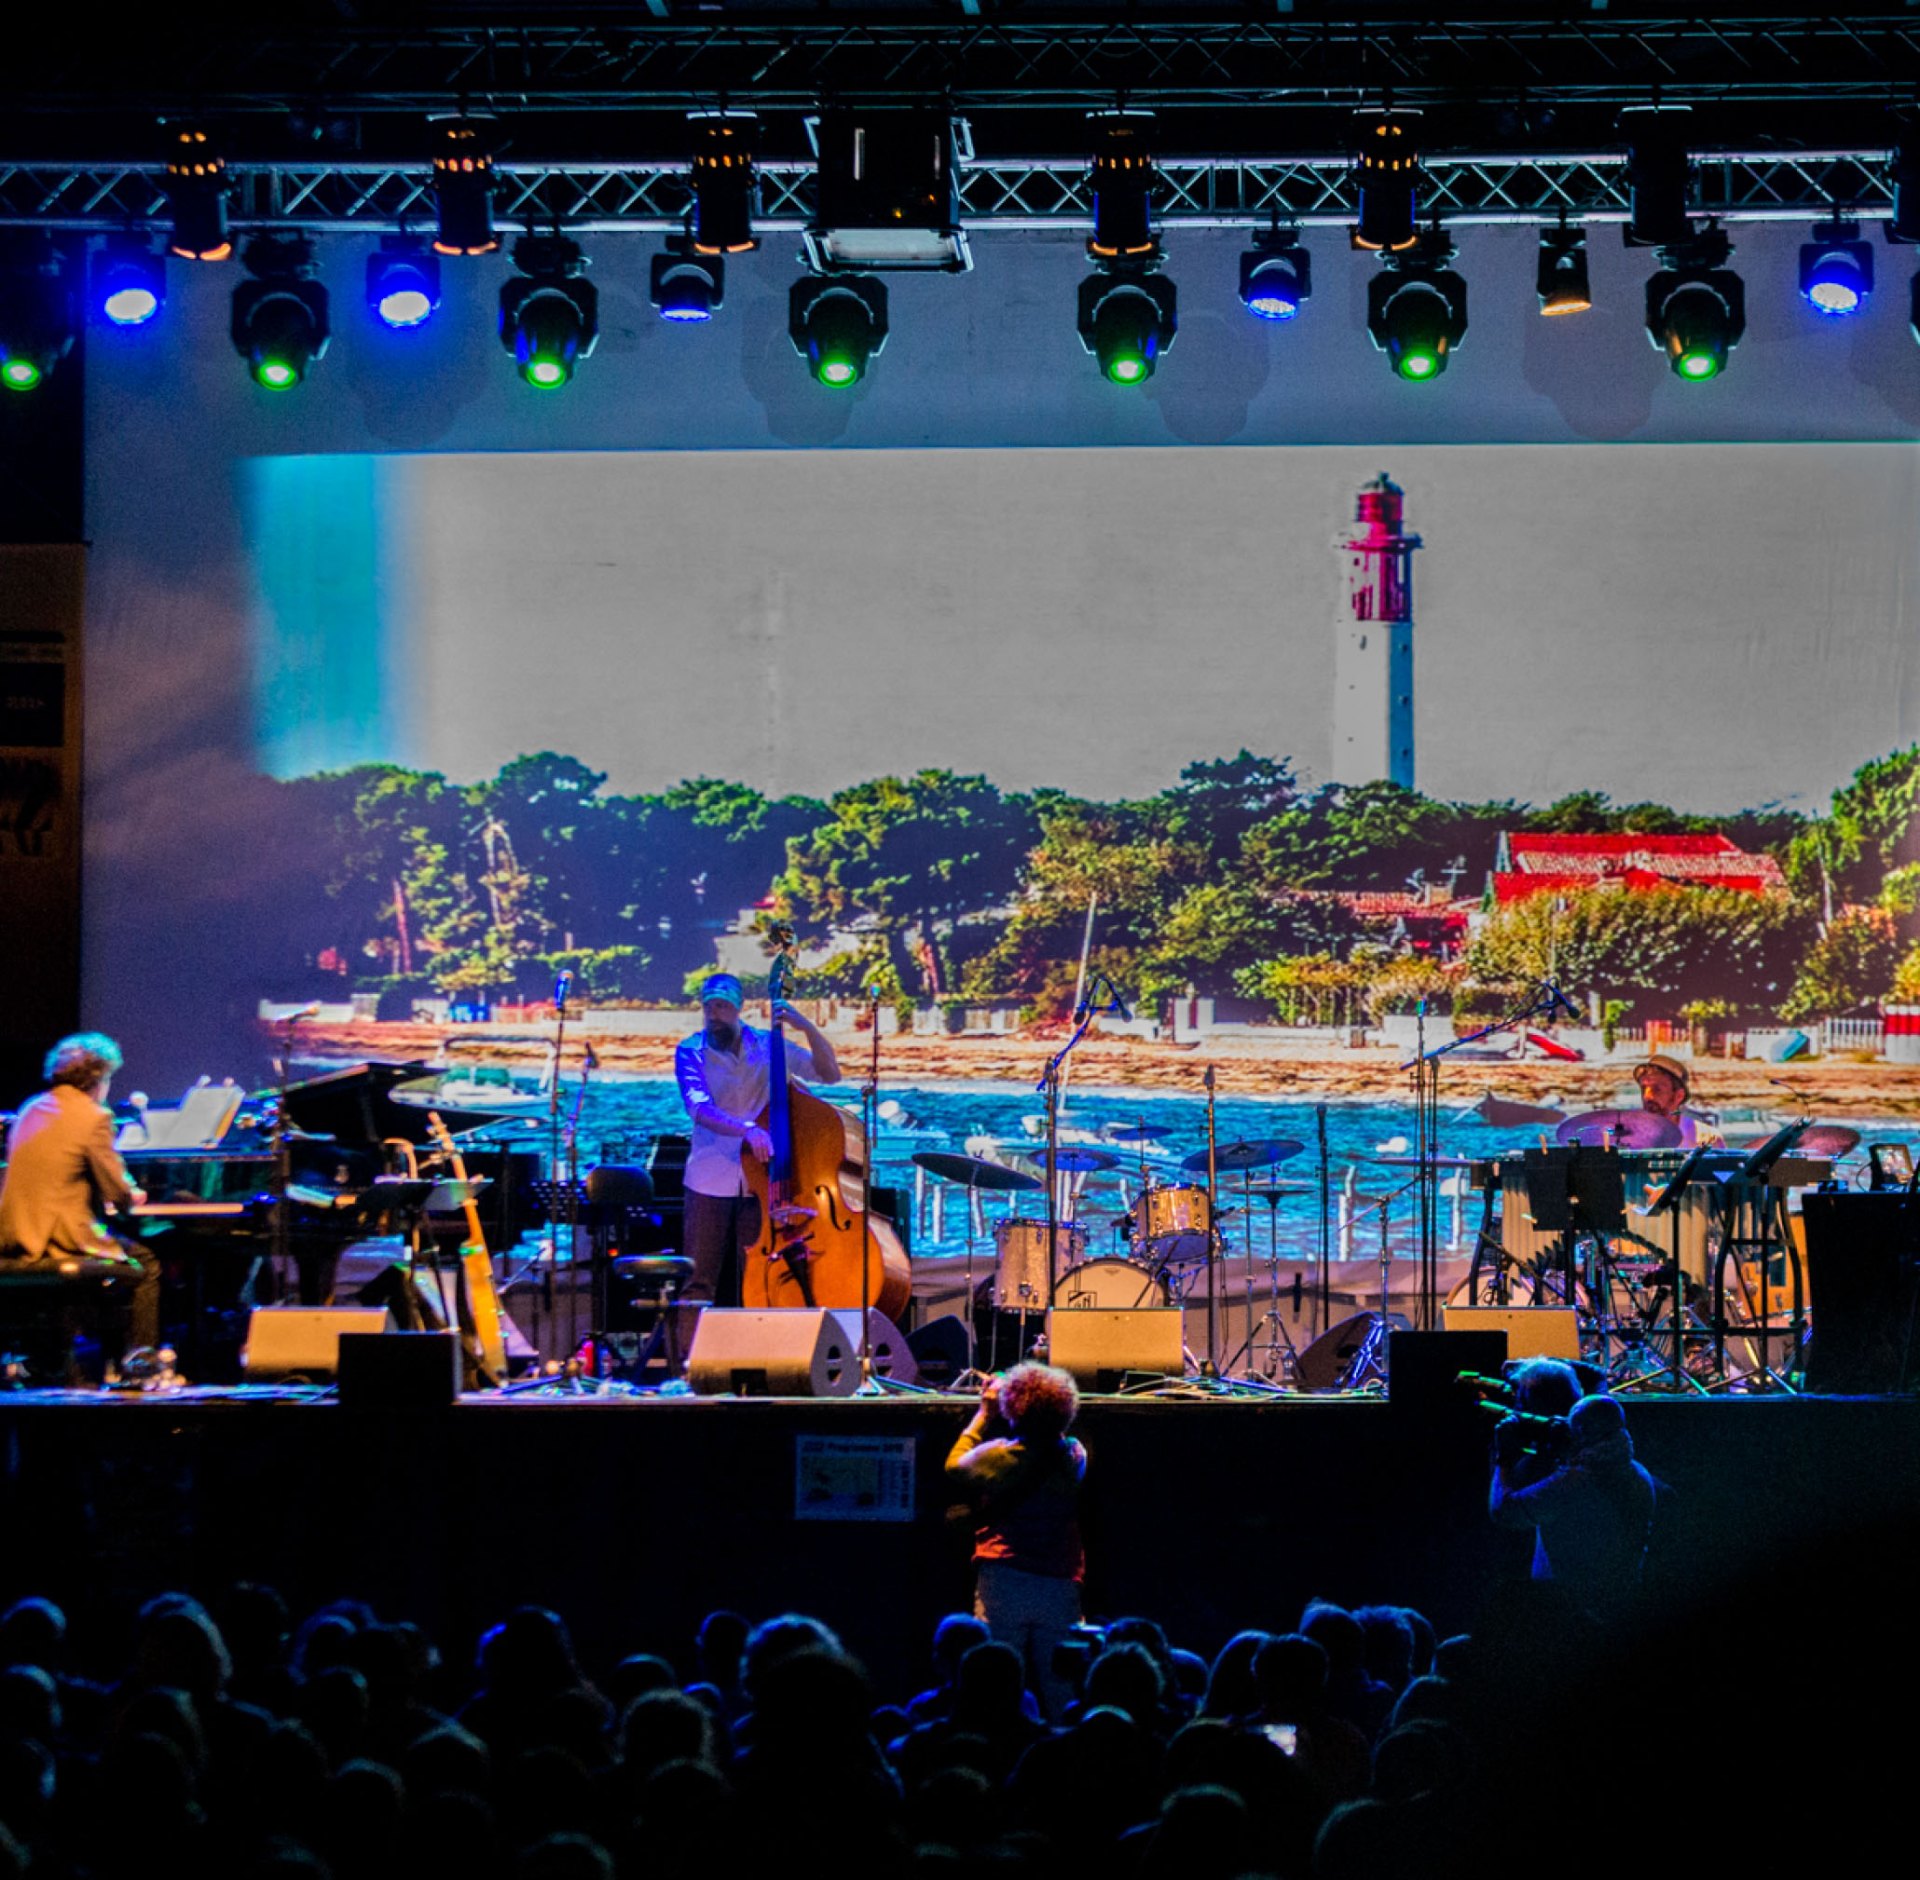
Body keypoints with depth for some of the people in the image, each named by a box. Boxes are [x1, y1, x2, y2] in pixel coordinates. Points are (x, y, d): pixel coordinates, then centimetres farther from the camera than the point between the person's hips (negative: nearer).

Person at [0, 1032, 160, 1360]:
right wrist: (132, 1195, 13)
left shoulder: (31, 1110, 13)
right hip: (63, 1239, -8)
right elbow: (119, 1193, -10)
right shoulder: (94, 1117, -11)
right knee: (146, 1265, 11)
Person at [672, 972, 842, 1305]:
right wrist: (746, 1129, -35)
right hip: (709, 1184, -1)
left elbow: (829, 1074, 1)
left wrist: (807, 1028, -13)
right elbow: (699, 1109, -19)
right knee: (699, 1283, -4)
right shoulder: (691, 1051, -3)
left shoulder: (768, 1046, 4)